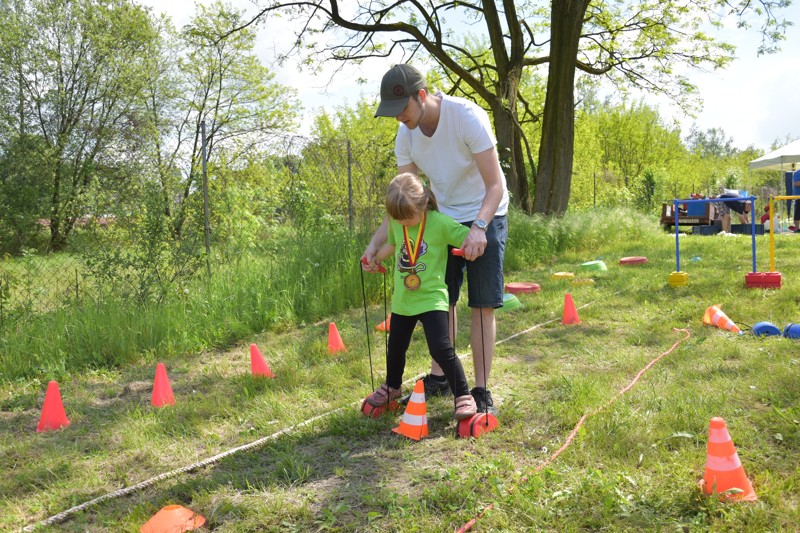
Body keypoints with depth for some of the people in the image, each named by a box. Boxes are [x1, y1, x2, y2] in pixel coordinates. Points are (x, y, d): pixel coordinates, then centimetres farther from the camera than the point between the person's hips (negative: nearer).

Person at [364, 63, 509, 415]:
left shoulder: (467, 117, -26)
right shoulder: (406, 135, -8)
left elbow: (495, 185, -25)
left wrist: (479, 227, -42)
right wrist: (376, 243, -11)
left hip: (485, 217, -5)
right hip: (444, 219, 5)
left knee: (482, 306, -7)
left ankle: (481, 390, 1)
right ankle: (438, 378, 22)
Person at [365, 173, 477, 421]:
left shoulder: (441, 223, -17)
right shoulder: (396, 224, 0)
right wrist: (375, 258, 16)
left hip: (432, 298, -6)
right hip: (402, 300, 6)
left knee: (441, 349, -13)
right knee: (395, 347, 19)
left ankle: (463, 396, 5)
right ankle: (392, 387, 45)